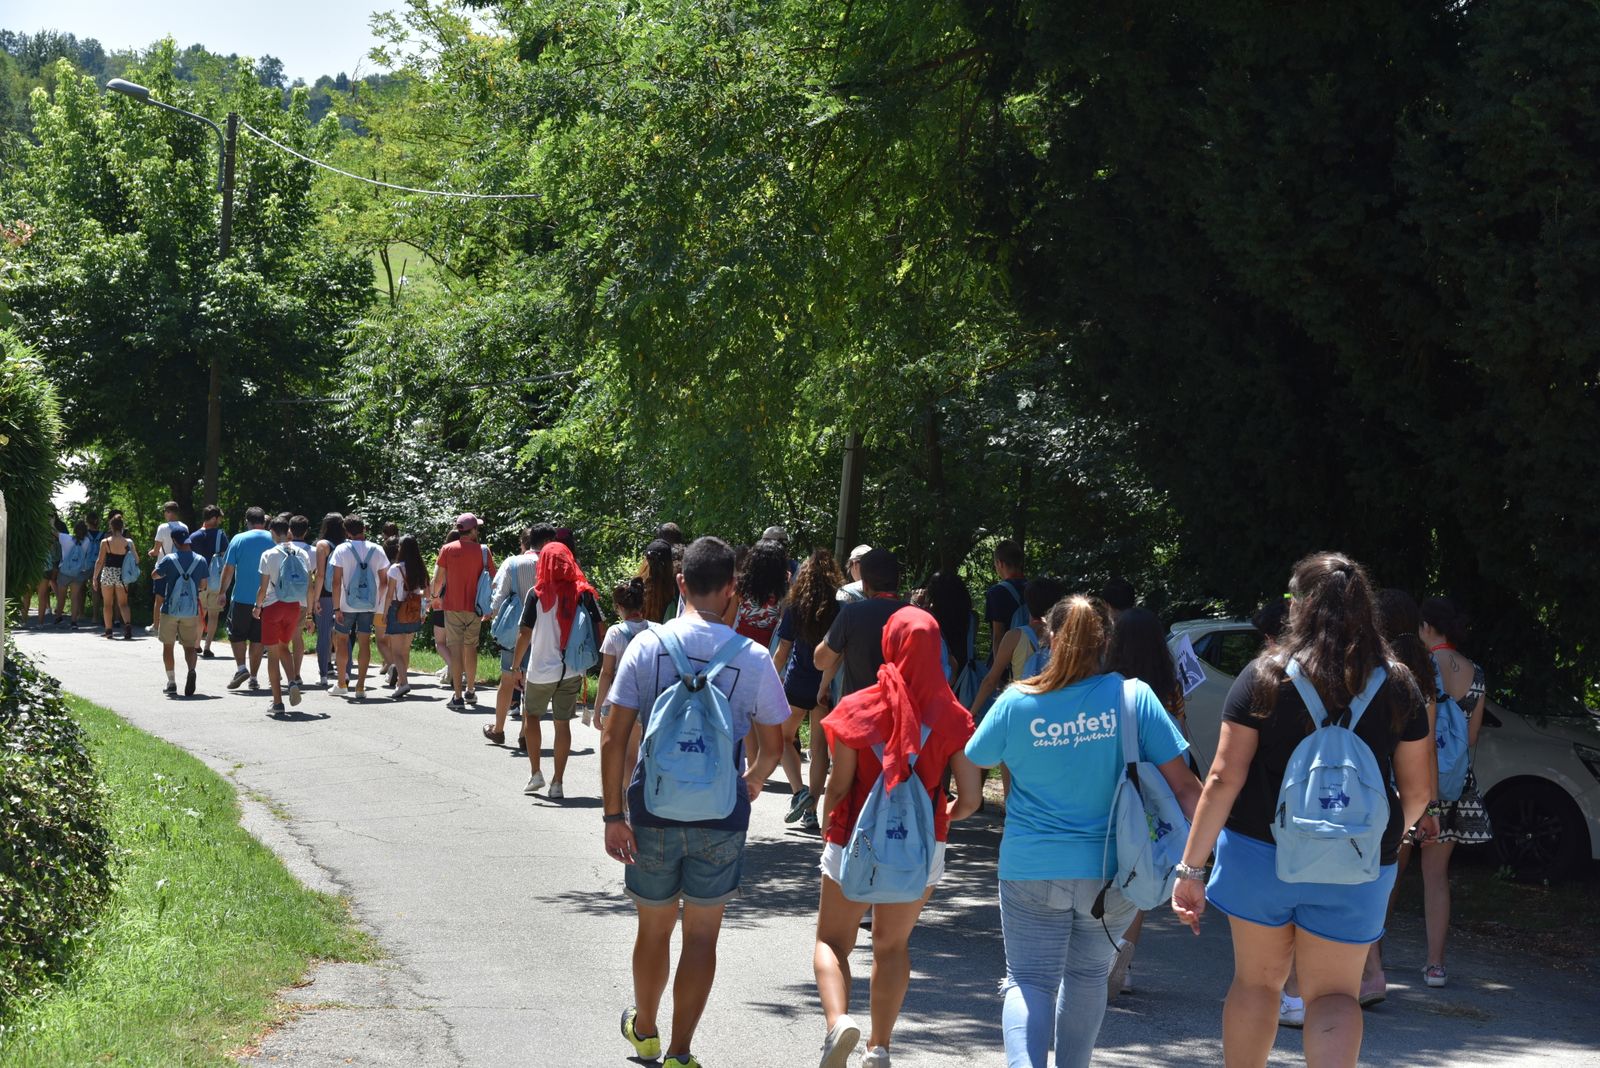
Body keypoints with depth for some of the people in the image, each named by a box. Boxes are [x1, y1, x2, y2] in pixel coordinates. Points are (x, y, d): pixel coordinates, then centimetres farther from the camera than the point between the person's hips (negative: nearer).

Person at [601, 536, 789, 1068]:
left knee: (654, 927, 19)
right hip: (720, 815, -1)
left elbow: (613, 740, -9)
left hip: (653, 810, 1)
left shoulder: (646, 646, -7)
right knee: (702, 934, 10)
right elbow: (772, 746, 4)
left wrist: (614, 814, -3)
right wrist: (753, 783, 25)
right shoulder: (753, 659, -7)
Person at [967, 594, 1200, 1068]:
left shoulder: (1016, 702, -6)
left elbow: (974, 762, 12)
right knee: (1087, 975, 20)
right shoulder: (1134, 696, -7)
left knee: (1028, 980, 4)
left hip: (1030, 869, -1)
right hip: (1110, 872, 1)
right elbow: (1184, 785, -8)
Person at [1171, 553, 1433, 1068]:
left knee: (1257, 979, 17)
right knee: (1334, 992, 10)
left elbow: (1223, 779, -10)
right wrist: (1386, 836, 23)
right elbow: (1417, 791, 3)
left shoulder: (1264, 677, -7)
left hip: (1261, 851, -1)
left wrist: (1191, 867, -6)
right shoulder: (1398, 686, -2)